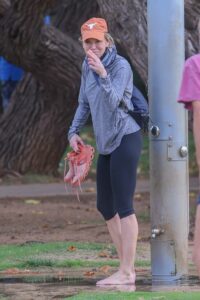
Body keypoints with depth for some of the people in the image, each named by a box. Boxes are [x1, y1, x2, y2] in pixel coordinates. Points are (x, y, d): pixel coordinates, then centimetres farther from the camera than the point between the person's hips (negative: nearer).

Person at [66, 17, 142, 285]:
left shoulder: (120, 66, -14)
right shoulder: (87, 66, 9)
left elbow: (113, 102, -28)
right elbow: (85, 103, 20)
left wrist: (103, 74, -42)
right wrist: (74, 132, 8)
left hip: (125, 139, -9)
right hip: (106, 143, 9)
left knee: (123, 206, -12)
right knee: (105, 206, 12)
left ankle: (126, 273, -13)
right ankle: (127, 267, 20)